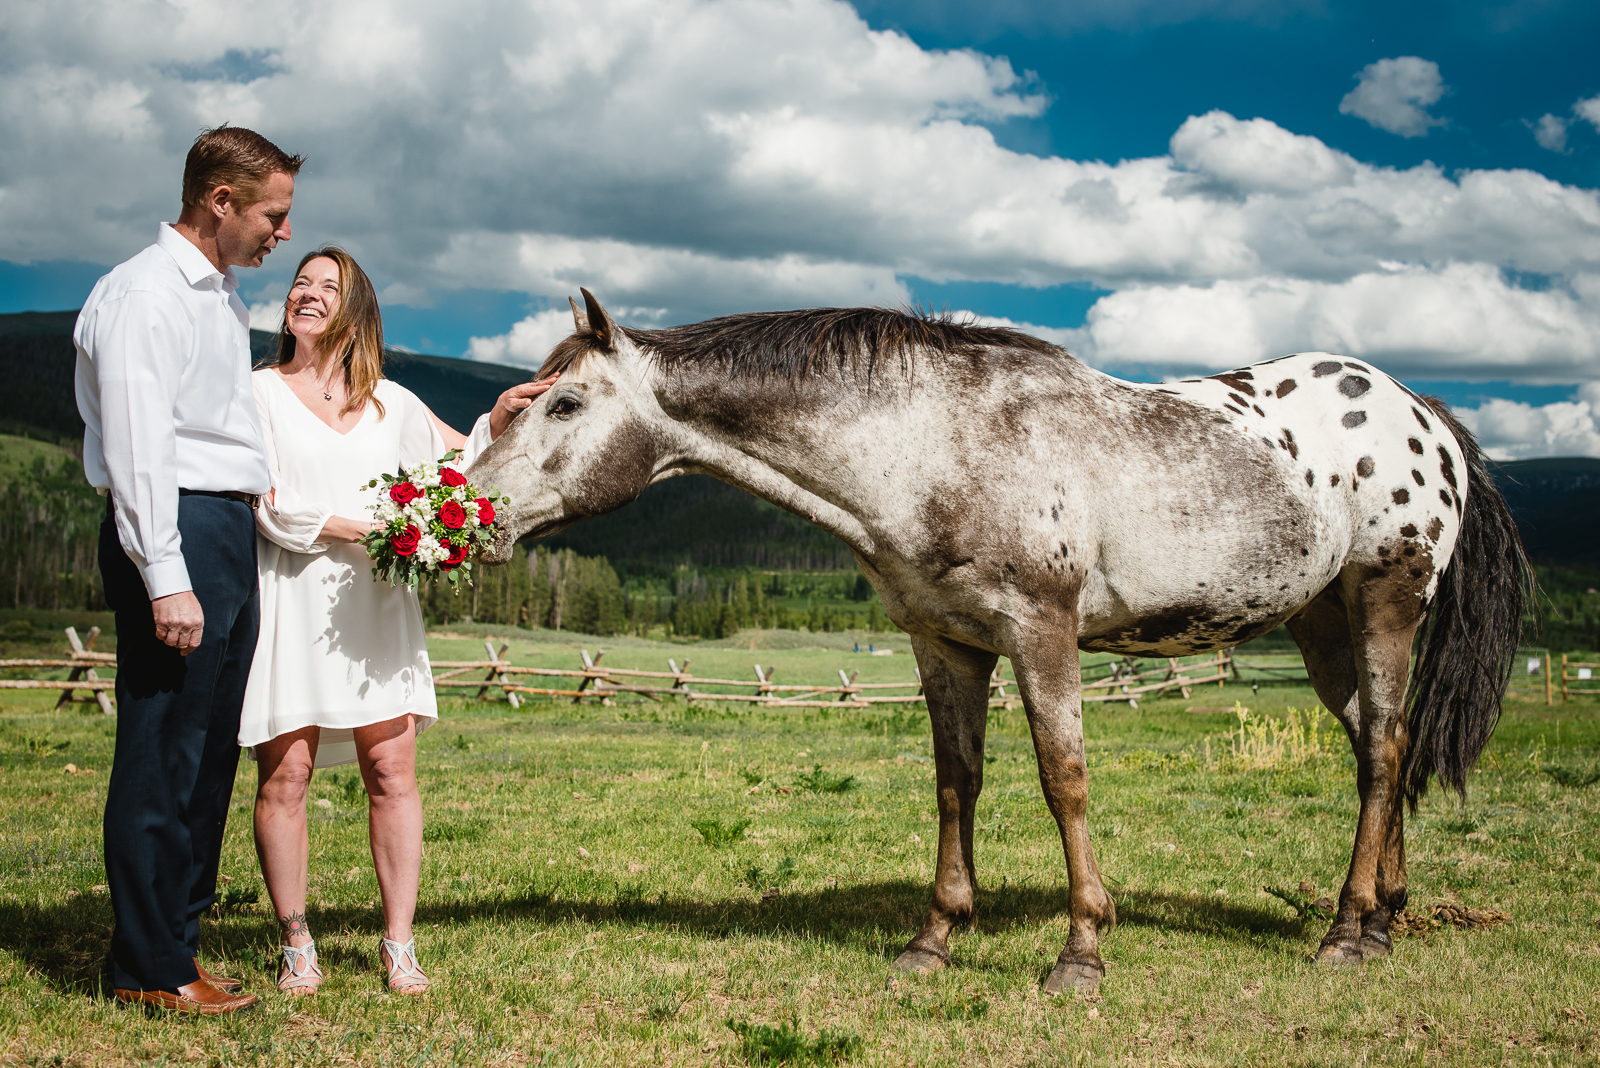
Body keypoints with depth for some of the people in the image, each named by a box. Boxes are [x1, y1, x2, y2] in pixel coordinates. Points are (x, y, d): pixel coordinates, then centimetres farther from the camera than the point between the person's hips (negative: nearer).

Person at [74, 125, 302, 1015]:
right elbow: (136, 447, -17)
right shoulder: (145, 292, -10)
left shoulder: (225, 295, 20)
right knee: (165, 749, -6)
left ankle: (175, 938, 21)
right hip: (177, 534, -10)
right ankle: (151, 968, 1)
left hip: (234, 535, 10)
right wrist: (165, 578, -21)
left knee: (211, 750, 12)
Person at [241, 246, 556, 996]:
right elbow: (269, 505, -5)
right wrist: (361, 528, -14)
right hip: (290, 600, -2)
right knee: (284, 773, -3)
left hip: (376, 600, 3)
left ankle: (398, 947, 4)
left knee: (392, 771, -3)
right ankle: (297, 946, 8)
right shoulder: (259, 393, 6)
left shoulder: (391, 404, 16)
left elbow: (464, 466, 23)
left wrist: (498, 418, 4)